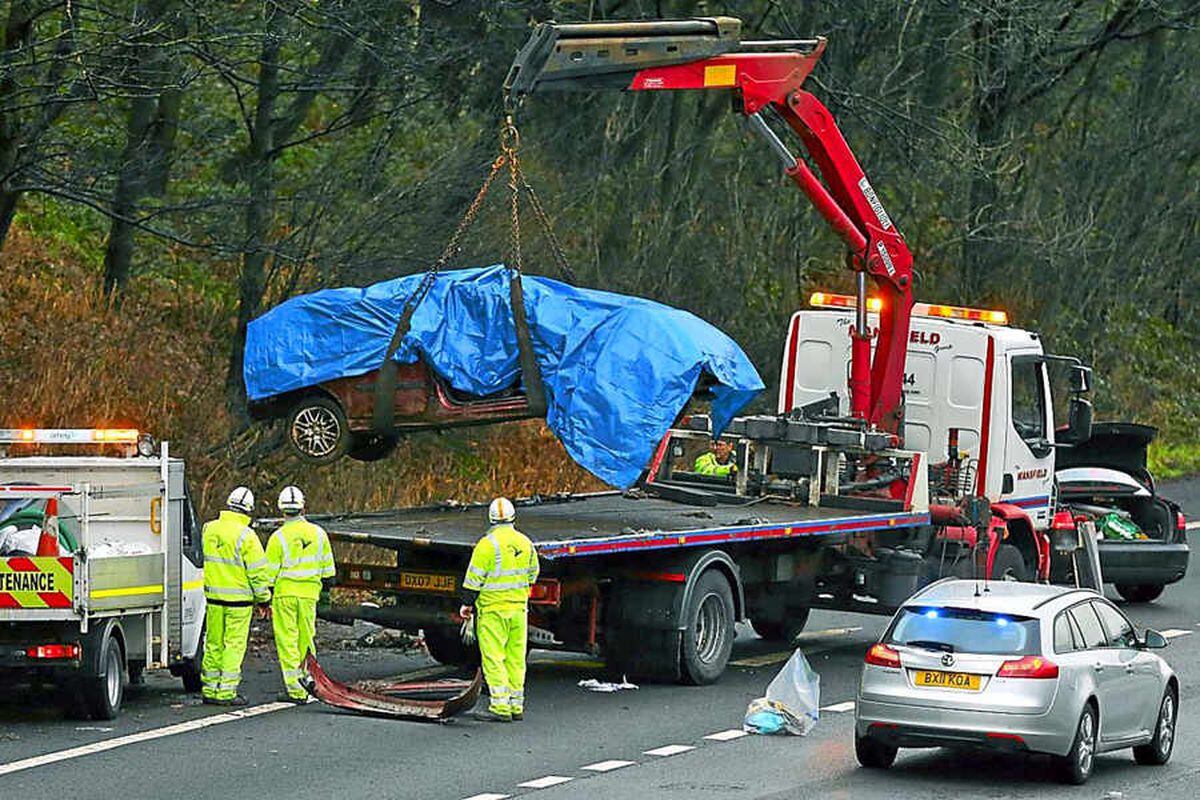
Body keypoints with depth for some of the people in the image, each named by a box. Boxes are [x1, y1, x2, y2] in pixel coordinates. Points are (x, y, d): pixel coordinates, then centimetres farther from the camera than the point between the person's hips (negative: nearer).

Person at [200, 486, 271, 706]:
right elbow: (257, 570, -12)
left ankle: (210, 689, 17)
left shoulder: (209, 529, 4)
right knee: (234, 644, 0)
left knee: (214, 643, 13)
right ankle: (226, 691, 0)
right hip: (238, 598, -5)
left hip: (213, 596, 5)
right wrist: (263, 595, 0)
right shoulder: (245, 536, -15)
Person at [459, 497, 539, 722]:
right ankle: (516, 706, 14)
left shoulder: (487, 544, -14)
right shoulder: (525, 543, 6)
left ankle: (500, 707, -8)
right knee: (515, 658, 11)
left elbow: (474, 579, -11)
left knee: (493, 658, -3)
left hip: (493, 610, -6)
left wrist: (467, 603, 0)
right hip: (519, 607, 6)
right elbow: (532, 574, 17)